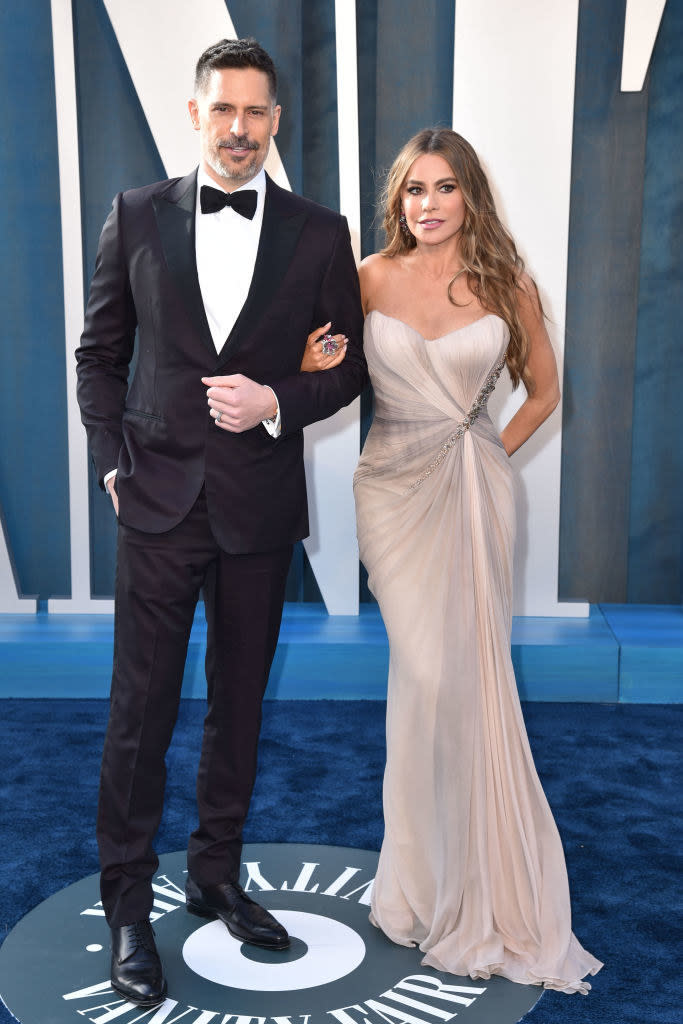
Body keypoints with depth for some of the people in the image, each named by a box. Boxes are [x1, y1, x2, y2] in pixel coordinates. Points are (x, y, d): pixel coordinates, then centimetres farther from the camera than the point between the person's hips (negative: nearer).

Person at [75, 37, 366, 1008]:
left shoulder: (319, 232, 3)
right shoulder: (138, 216, 3)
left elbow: (347, 367, 6)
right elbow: (100, 352, 8)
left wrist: (276, 402, -12)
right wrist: (113, 462, -1)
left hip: (261, 505, 1)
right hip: (160, 499, -1)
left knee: (239, 702, 13)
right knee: (141, 707, 2)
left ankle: (217, 876, 31)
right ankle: (128, 907, 16)